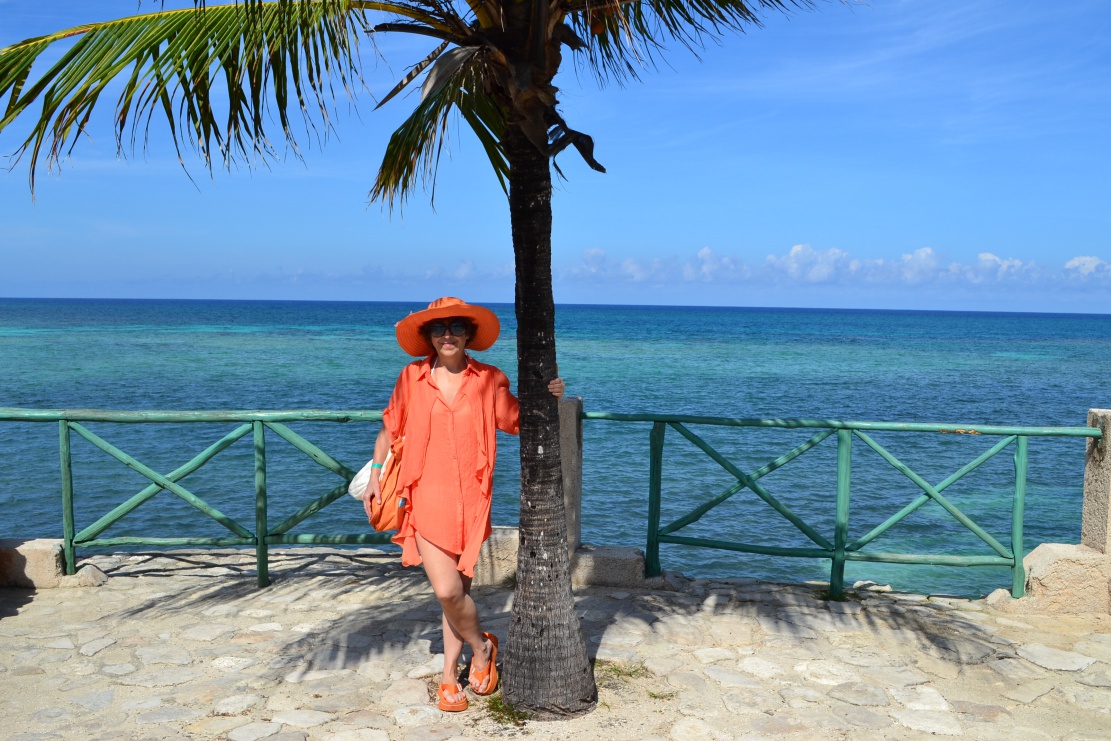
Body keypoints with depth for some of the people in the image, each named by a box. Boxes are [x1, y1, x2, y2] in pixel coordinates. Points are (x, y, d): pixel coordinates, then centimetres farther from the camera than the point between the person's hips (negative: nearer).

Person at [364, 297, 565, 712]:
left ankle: (449, 677, 27)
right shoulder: (412, 378, 2)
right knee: (447, 590, -10)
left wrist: (549, 399, -7)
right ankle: (482, 647, 21)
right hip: (426, 498, -1)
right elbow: (389, 430, 14)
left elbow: (520, 422, 10)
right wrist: (374, 475, 7)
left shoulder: (489, 381, 2)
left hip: (469, 500, 1)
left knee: (458, 589, 7)